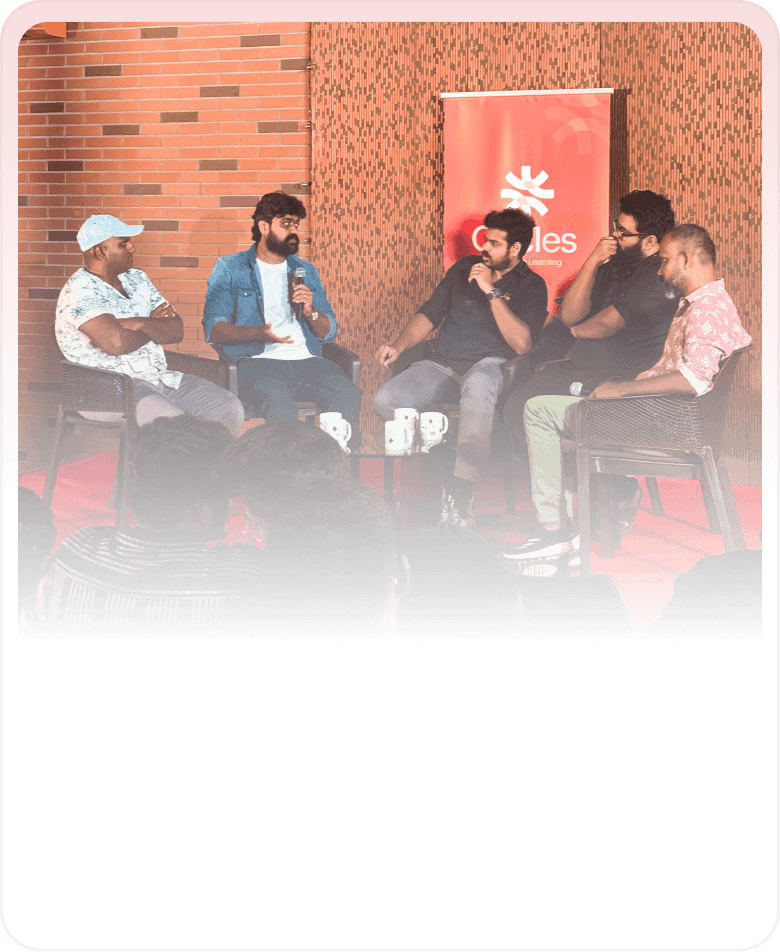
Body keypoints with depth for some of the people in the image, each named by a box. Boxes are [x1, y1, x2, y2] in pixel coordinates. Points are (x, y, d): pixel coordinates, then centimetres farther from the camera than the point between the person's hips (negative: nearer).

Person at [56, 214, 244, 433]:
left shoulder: (136, 278, 15)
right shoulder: (79, 291, -10)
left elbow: (177, 331, 8)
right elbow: (116, 344, -23)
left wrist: (141, 323, -14)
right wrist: (155, 326, -2)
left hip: (160, 377, 8)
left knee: (231, 410, -9)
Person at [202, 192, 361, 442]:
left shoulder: (306, 271, 24)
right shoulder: (229, 268, 12)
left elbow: (329, 333, 21)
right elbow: (213, 328, 1)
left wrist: (310, 312, -2)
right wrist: (258, 333, -17)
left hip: (306, 359, 4)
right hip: (258, 360, -3)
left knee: (349, 396, -29)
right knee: (277, 400, -39)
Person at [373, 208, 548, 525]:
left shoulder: (530, 285, 0)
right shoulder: (465, 267, 14)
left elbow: (522, 344, -16)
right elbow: (429, 315, 18)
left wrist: (491, 292, -17)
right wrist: (398, 346, 1)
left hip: (489, 366, -5)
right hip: (442, 365, 5)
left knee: (477, 382, -44)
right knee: (386, 400, -22)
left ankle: (462, 488, -40)